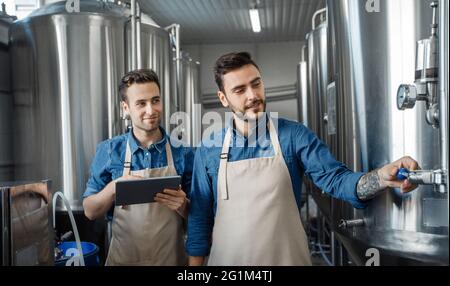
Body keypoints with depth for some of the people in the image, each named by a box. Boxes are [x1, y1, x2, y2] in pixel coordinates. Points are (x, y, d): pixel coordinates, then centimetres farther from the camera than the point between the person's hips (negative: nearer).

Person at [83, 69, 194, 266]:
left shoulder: (183, 154, -7)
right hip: (123, 257, 1)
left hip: (172, 258, 0)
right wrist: (114, 188, -20)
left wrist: (183, 206, -22)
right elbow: (90, 211, -2)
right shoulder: (109, 151, -6)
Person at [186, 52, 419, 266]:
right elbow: (200, 218, 2)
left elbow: (334, 178, -14)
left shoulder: (295, 135, -6)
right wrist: (195, 262, 2)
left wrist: (380, 177, -32)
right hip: (227, 258, 1)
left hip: (287, 258, 0)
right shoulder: (208, 151, -2)